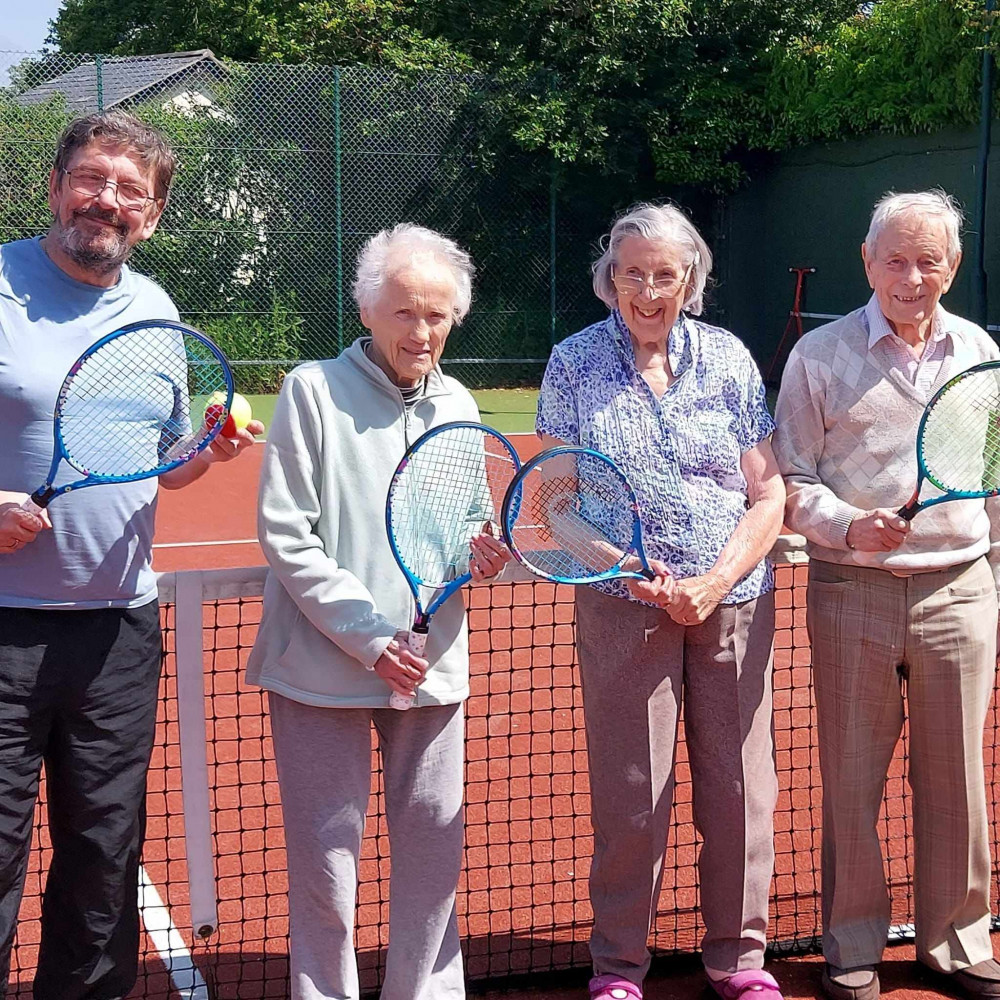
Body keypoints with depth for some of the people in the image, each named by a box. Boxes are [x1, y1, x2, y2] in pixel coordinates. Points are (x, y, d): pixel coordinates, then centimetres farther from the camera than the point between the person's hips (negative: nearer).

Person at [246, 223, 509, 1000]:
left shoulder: (458, 408, 11)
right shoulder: (314, 391, -5)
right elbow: (287, 538, -9)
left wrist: (475, 556, -3)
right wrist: (369, 636, -14)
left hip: (432, 669, 5)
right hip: (323, 667, -4)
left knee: (432, 849, 10)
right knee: (326, 862, 2)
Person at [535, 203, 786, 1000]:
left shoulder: (728, 359, 5)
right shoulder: (574, 364, 2)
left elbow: (768, 496, 4)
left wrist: (714, 583, -10)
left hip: (734, 604, 2)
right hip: (624, 607, -2)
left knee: (741, 789, 6)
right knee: (631, 796, 1)